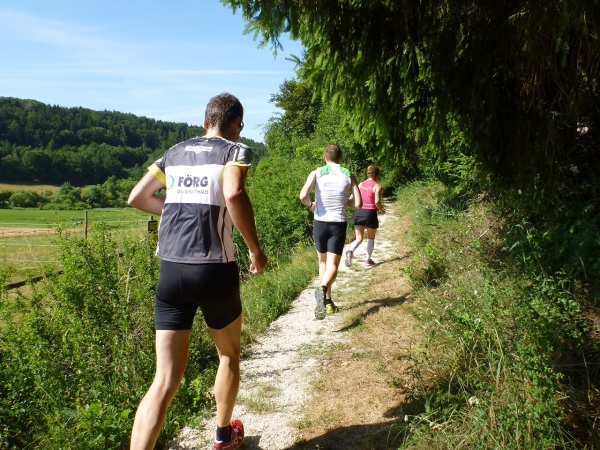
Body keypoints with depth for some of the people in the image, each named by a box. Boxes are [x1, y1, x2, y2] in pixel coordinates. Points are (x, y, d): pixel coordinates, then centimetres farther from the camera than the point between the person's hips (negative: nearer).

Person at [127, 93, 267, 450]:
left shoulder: (175, 152, 15)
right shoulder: (235, 150, 0)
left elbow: (137, 198, 18)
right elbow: (233, 195, -21)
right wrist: (256, 249, -10)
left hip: (171, 270, 4)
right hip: (214, 269, -3)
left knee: (166, 380, 4)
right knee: (229, 354, 23)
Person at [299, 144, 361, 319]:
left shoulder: (316, 173, -2)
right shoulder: (349, 176, 2)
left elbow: (303, 196, -17)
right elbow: (358, 204, -3)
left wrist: (310, 205, 5)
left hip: (320, 223, 1)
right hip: (339, 224, 0)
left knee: (323, 262, 19)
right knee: (332, 266, -2)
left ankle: (327, 301, 22)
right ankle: (322, 289, -33)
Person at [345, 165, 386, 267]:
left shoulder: (360, 184, 8)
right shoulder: (377, 186, -6)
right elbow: (377, 202, -15)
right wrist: (381, 210, 4)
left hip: (358, 212, 3)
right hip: (370, 213, -3)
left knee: (359, 238, 5)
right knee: (371, 238, 17)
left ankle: (350, 251, -24)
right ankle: (368, 259, 21)